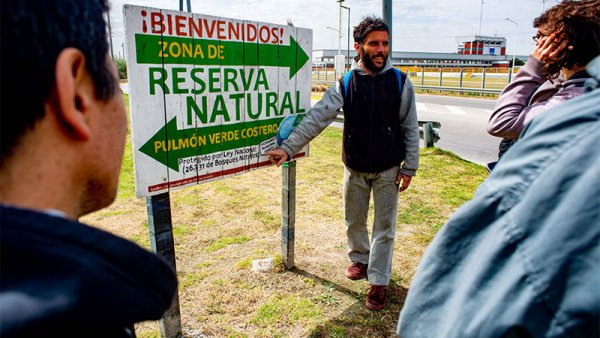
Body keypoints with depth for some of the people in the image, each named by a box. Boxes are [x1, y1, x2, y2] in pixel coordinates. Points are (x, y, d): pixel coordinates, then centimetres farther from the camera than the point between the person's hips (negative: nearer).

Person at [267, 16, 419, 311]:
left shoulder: (400, 82, -7)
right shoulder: (345, 84, -7)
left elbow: (410, 128, -3)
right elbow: (316, 118, -15)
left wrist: (409, 167, -5)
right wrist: (288, 147, -24)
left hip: (388, 170, -1)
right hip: (355, 169, 2)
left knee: (384, 227, 7)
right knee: (354, 221, 17)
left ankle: (379, 281, 23)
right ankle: (360, 258, 44)